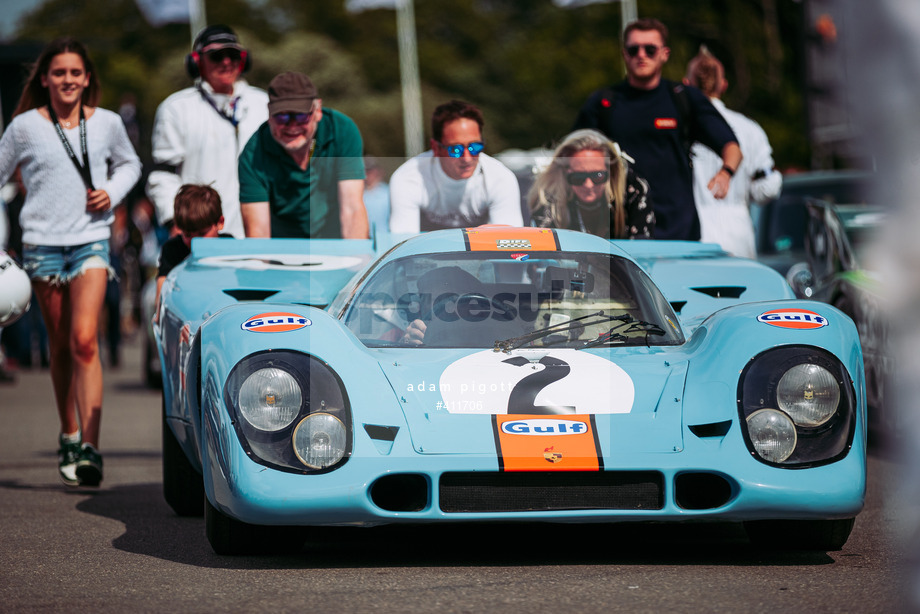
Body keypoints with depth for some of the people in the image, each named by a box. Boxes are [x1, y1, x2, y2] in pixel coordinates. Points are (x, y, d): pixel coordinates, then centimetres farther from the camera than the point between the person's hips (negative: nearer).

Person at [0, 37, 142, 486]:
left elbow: (129, 163, 22)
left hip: (91, 242, -1)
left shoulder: (107, 124, 4)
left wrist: (112, 192, 2)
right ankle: (68, 436, 28)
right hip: (42, 243, 1)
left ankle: (90, 450, -20)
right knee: (60, 347, 9)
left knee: (84, 341, -15)